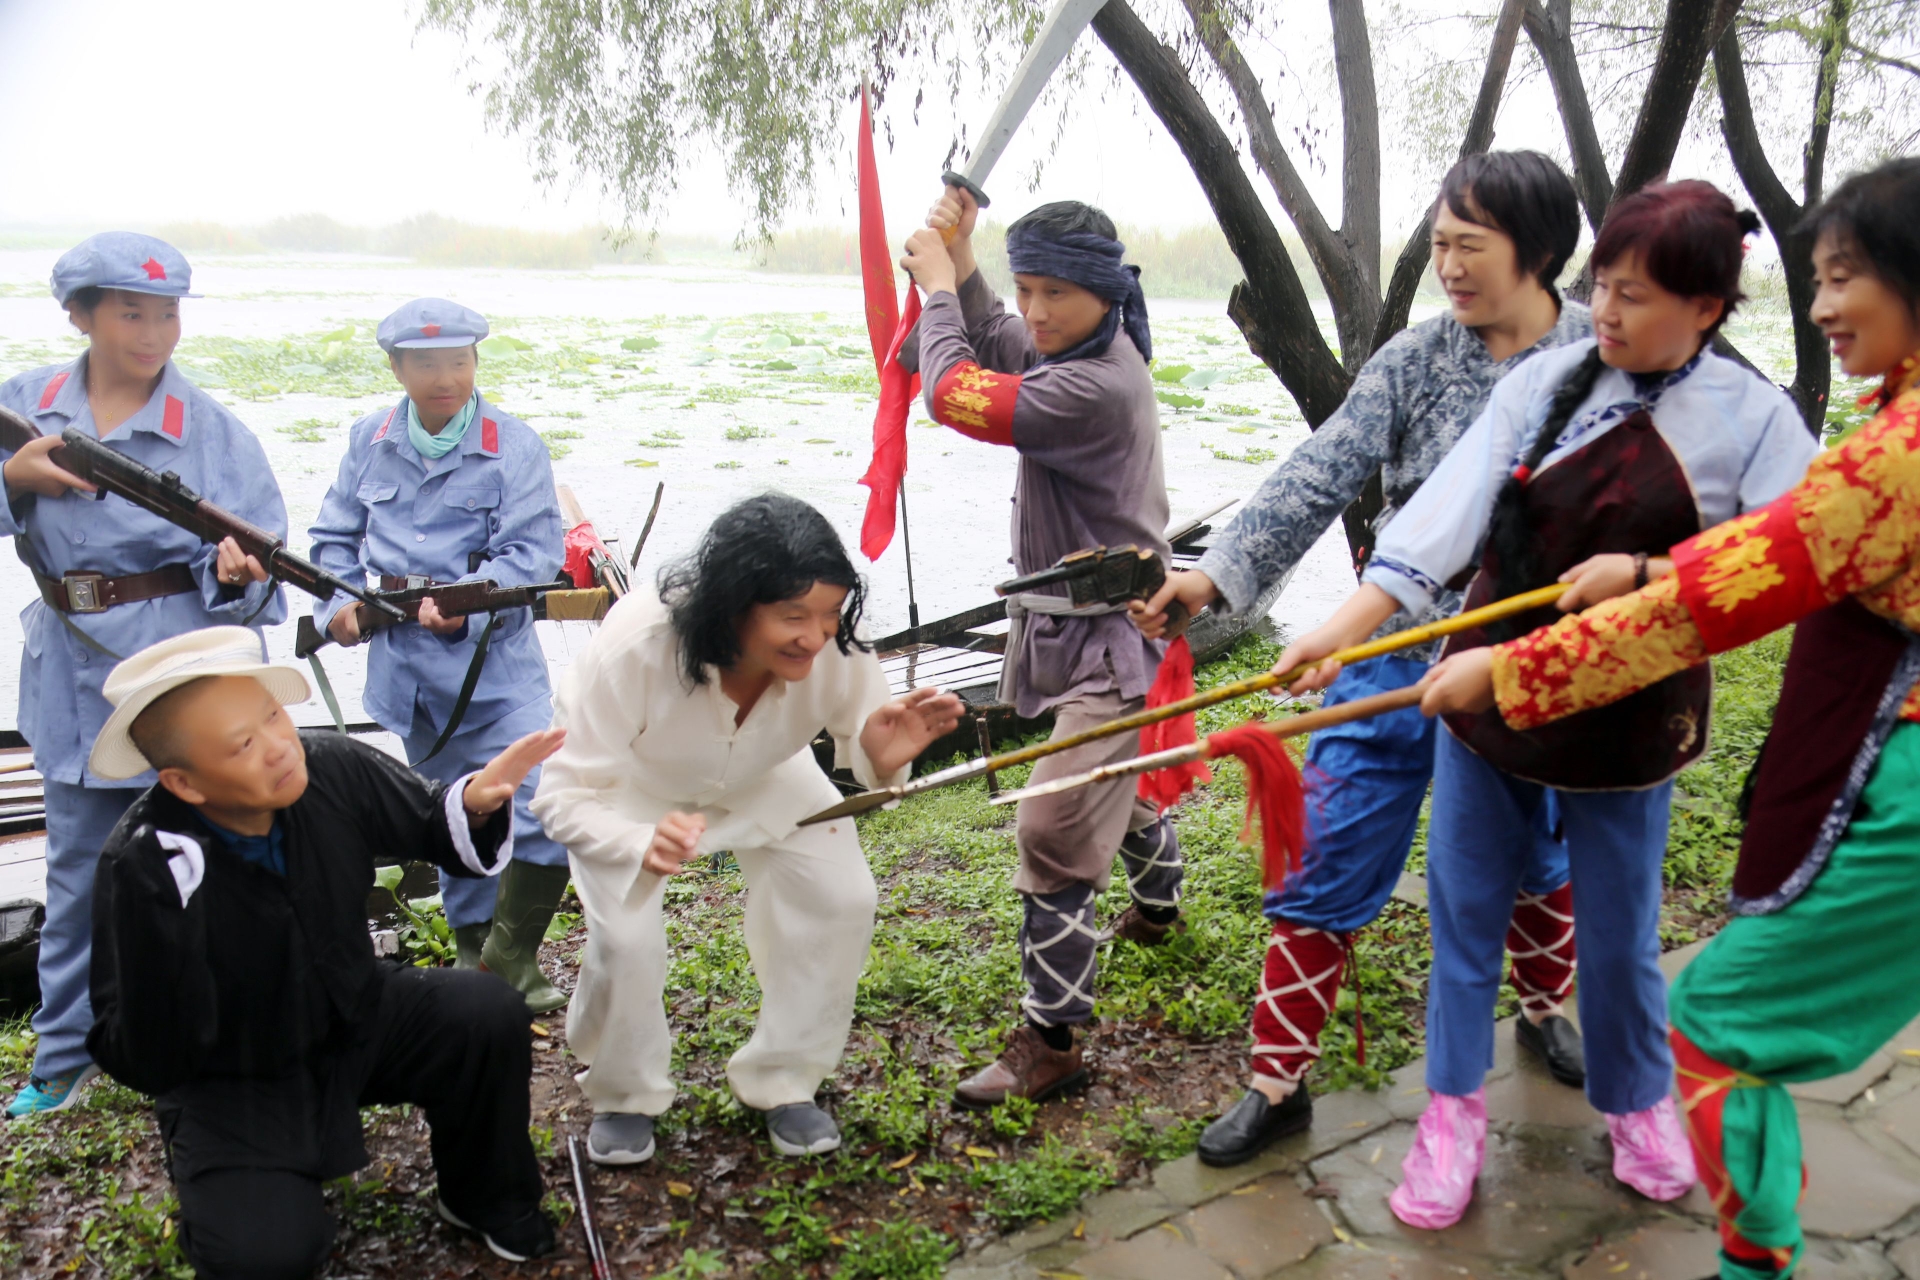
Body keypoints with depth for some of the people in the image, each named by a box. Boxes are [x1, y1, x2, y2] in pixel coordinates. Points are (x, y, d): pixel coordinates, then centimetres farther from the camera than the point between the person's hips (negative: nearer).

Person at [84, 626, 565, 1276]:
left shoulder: (331, 766, -19)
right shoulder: (142, 866, -27)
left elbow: (430, 825, 0)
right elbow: (143, 1064, -26)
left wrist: (473, 801, -25)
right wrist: (157, 920, -41)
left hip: (357, 1020, 4)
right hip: (233, 1081, -3)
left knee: (491, 1013, -20)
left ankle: (484, 1198, 8)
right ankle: (223, 1197, 15)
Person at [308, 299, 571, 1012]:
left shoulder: (515, 446, -6)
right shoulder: (369, 442, 7)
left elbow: (533, 554, -14)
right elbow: (334, 538, 14)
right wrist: (338, 602, -3)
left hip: (495, 660, -4)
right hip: (405, 665, 4)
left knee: (547, 804, -16)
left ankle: (510, 955, 1)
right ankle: (472, 944, 34)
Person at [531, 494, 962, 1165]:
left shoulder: (837, 649, -34)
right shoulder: (636, 647, -42)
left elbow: (864, 752, -16)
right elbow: (565, 794, -35)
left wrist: (884, 757, -42)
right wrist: (642, 843, -56)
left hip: (760, 775, 3)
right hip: (630, 784, -3)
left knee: (844, 898, -12)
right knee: (624, 937, -19)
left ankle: (782, 1083, 13)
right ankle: (624, 1096, 15)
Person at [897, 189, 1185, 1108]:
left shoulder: (1096, 386, -25)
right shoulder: (1070, 350, 4)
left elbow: (957, 394, -26)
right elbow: (993, 344, 20)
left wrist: (938, 287, -12)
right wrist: (960, 261, 5)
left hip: (1108, 636, -10)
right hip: (1064, 624, 10)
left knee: (1052, 831, -12)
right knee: (1111, 785, 30)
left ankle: (1049, 1041, -3)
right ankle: (1157, 905, 58)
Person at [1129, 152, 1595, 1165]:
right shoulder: (1414, 361, -6)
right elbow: (1317, 476, -17)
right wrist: (1218, 572, -30)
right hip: (1399, 655, -1)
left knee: (1541, 855, 22)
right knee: (1327, 871, 0)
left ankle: (1543, 1011, 52)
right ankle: (1278, 1081, 16)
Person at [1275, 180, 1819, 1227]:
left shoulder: (1755, 419, -5)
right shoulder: (1544, 382, -3)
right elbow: (1453, 504, -16)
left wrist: (1646, 573, -20)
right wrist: (1358, 615, -29)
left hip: (1630, 715, -1)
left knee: (1618, 932, 13)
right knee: (1464, 910, 9)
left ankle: (1636, 1102, 42)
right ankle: (1454, 1110, 29)